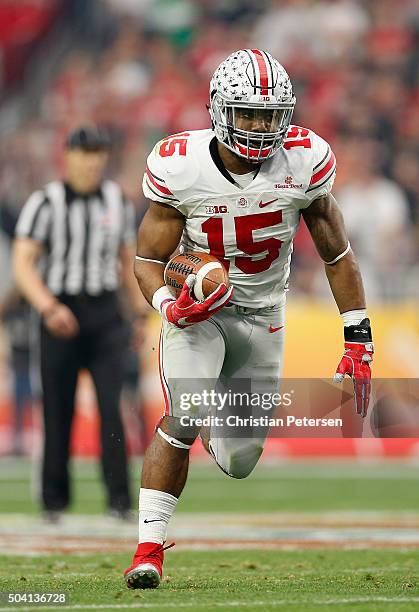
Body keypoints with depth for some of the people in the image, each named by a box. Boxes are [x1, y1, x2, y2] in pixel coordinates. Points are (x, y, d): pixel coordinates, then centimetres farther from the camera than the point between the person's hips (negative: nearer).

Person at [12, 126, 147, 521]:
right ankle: (54, 499, 16)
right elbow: (22, 264, -12)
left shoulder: (117, 201, 8)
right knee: (57, 410, 2)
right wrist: (48, 307, -26)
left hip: (104, 314, 2)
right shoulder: (45, 203, -6)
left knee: (112, 404, -11)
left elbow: (127, 259, 18)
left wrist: (141, 314, 13)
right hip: (60, 314, -2)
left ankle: (119, 499, -13)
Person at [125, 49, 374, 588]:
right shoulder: (181, 169, -19)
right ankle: (149, 545, -17)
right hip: (197, 309, -2)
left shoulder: (304, 162, -15)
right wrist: (169, 306, -30)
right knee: (182, 419, -28)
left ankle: (217, 422, 46)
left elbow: (336, 254, -3)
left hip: (262, 316, 2)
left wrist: (358, 342, -5)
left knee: (239, 462, 8)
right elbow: (149, 258, -8)